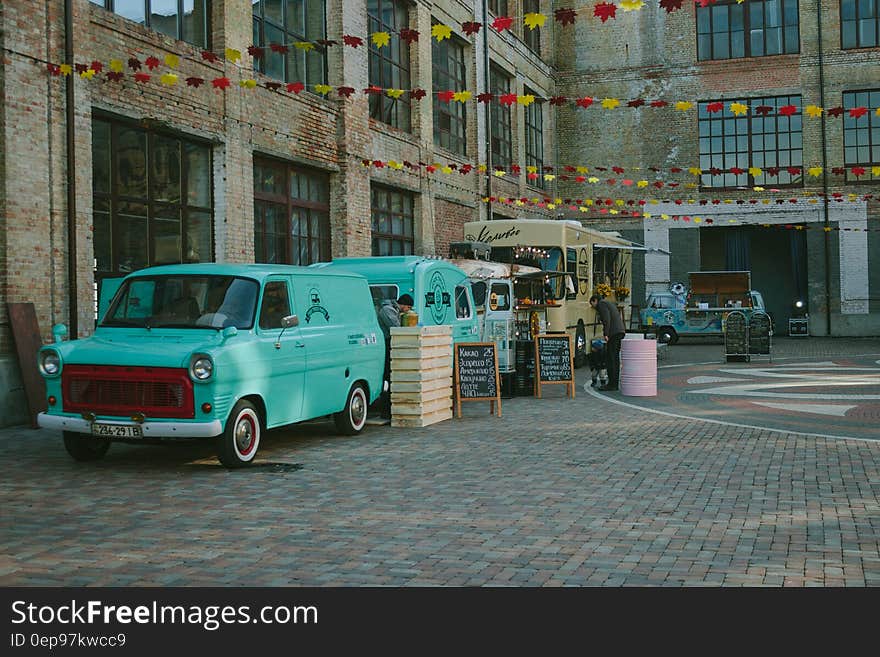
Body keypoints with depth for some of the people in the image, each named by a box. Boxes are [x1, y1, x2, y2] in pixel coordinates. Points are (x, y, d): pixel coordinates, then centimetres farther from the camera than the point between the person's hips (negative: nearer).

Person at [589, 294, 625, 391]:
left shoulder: (601, 304, 0)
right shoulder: (609, 304, 29)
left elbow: (607, 319, -14)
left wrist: (606, 334, -17)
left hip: (614, 332, -10)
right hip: (621, 331, 10)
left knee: (610, 358, -9)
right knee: (615, 358, 10)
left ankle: (612, 384, -11)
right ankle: (615, 383, 9)